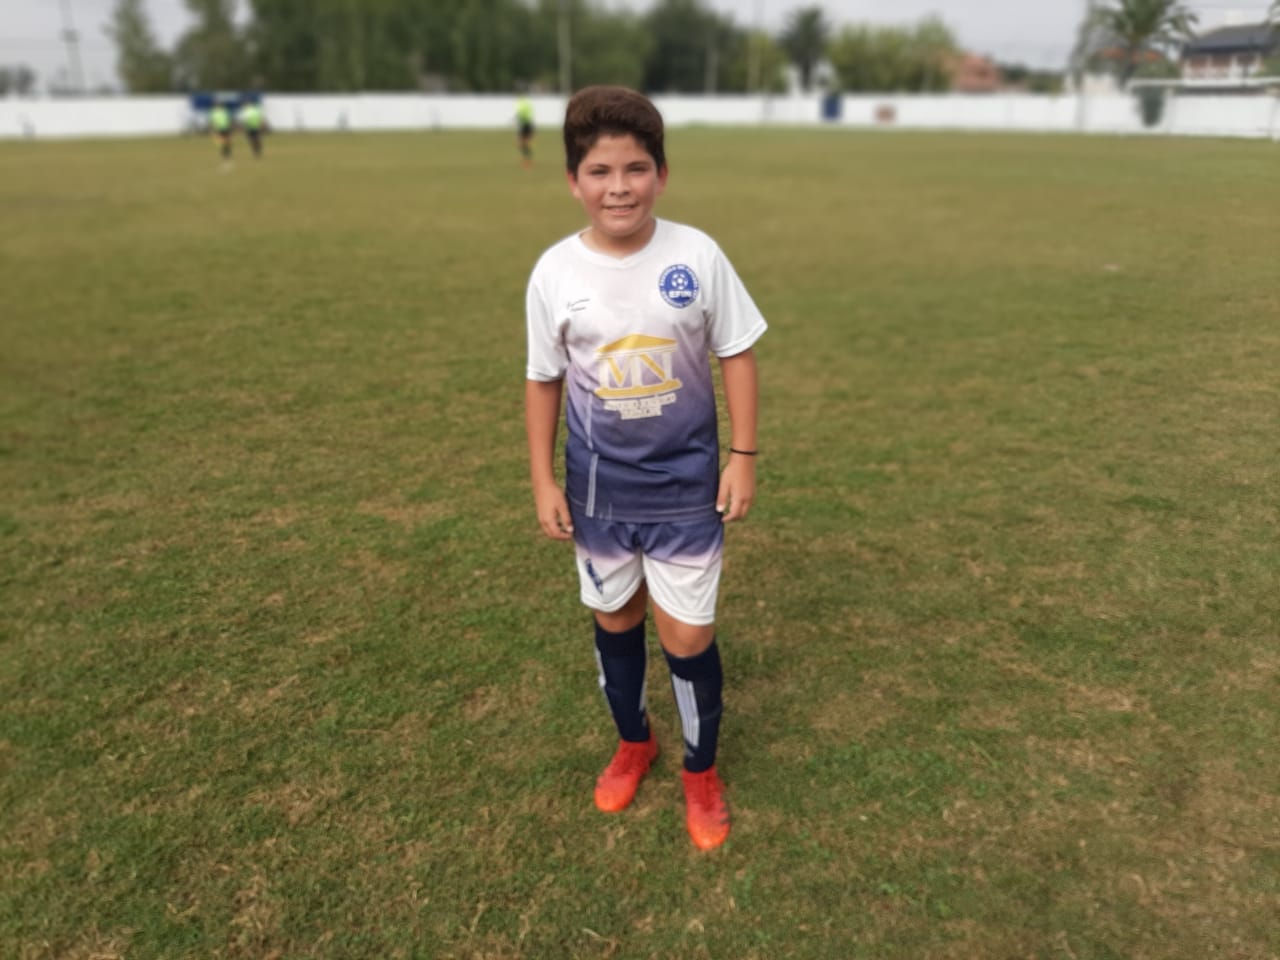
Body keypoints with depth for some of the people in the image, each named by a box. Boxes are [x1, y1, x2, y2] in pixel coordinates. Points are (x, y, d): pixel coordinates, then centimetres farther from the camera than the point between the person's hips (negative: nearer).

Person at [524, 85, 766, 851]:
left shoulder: (697, 256, -12)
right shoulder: (555, 271, -8)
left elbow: (737, 355, -3)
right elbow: (544, 379, 1)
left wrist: (743, 457, -5)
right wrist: (543, 481, 1)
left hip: (685, 483, -1)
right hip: (598, 487, 2)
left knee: (689, 635, 4)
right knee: (616, 619, 18)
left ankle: (702, 771, 31)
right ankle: (634, 744, 44)